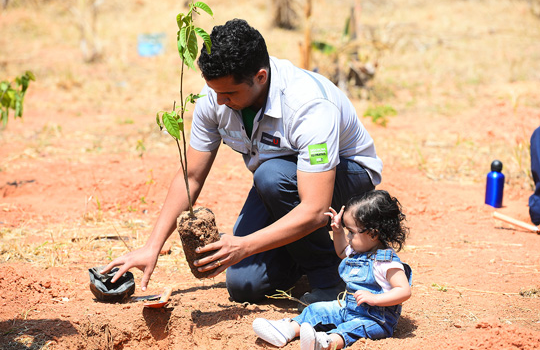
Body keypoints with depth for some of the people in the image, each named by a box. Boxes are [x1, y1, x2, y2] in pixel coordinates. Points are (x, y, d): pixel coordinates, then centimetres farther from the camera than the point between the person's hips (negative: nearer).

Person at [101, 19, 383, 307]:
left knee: (272, 174, -37)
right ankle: (308, 248, 19)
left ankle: (327, 277, -15)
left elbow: (315, 212, -40)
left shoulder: (310, 106, -37)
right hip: (275, 185, 5)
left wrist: (243, 246, -44)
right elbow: (191, 177, -8)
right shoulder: (214, 96, -18)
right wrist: (152, 247, -16)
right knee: (243, 286, -11)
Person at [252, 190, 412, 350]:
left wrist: (375, 298, -32)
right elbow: (342, 252, 37)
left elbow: (404, 291, -24)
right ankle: (287, 329, -18)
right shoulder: (357, 251, 12)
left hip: (376, 319, -10)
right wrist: (338, 231, 20)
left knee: (355, 327, -38)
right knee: (317, 309, 0)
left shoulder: (387, 262, -17)